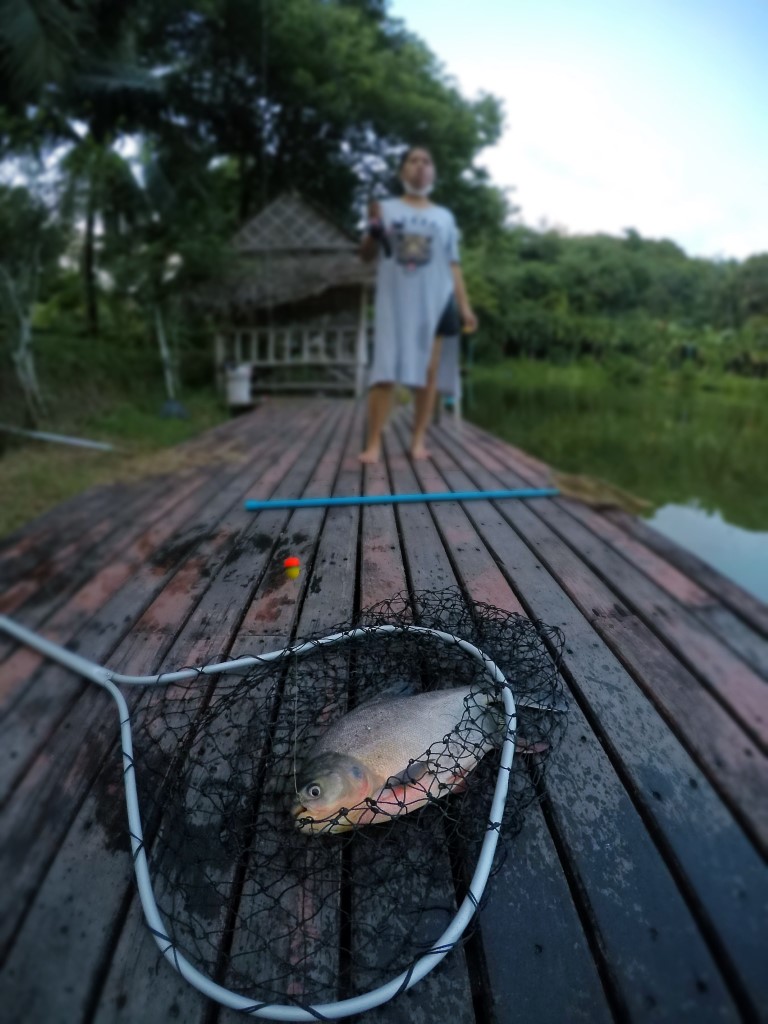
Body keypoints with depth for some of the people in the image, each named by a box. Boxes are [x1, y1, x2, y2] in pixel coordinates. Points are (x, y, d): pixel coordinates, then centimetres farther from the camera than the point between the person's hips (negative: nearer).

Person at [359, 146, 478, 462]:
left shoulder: (444, 217, 17)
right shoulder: (386, 209, 12)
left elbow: (453, 266, 13)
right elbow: (366, 256, 7)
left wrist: (465, 306, 4)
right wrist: (374, 229, -13)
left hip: (433, 304, 2)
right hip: (393, 304, -2)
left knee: (428, 372, -1)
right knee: (384, 372, -8)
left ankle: (418, 440, 5)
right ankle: (373, 444, -7)